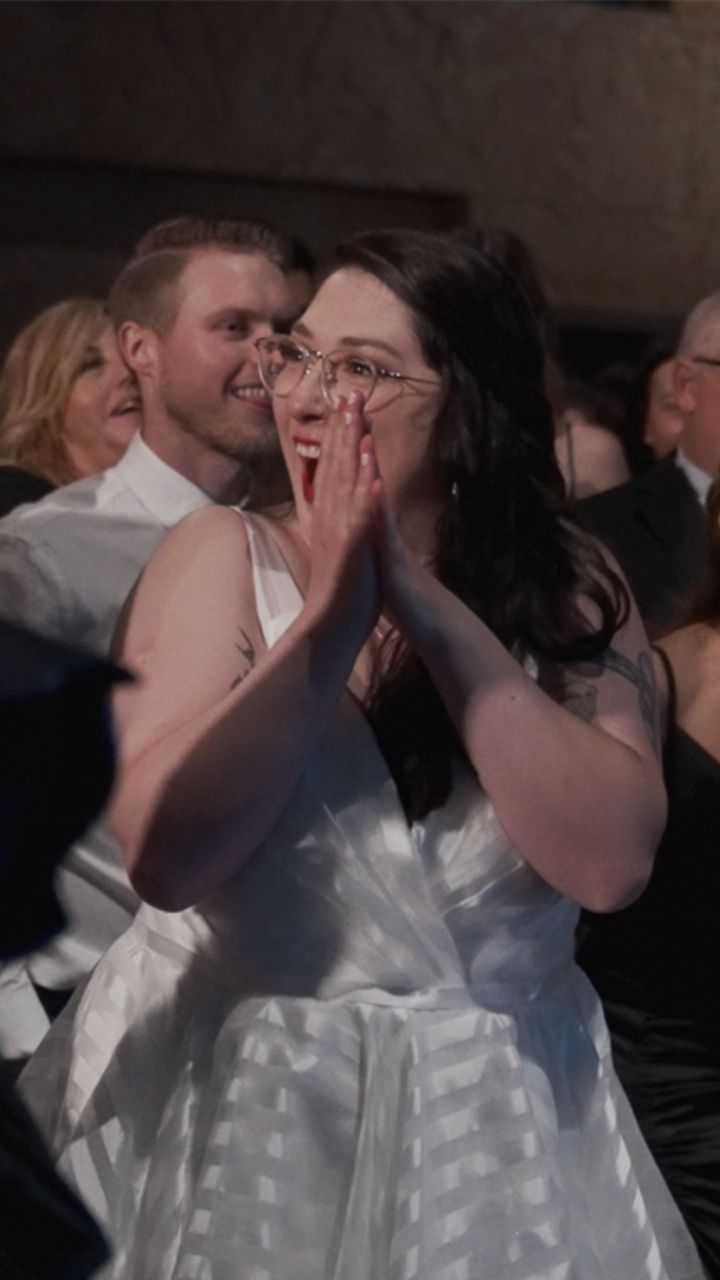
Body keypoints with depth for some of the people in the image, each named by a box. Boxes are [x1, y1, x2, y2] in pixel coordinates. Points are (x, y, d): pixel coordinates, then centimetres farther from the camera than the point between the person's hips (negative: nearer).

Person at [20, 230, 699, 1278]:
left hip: (498, 1128, 1)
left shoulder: (573, 597, -1)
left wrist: (427, 604, -18)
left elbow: (612, 861, -18)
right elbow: (164, 854, -19)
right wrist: (331, 613, -19)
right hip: (237, 1111, -1)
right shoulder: (223, 557, -5)